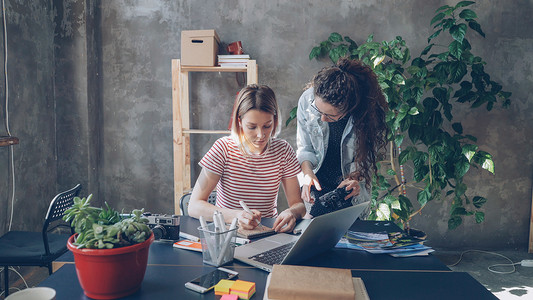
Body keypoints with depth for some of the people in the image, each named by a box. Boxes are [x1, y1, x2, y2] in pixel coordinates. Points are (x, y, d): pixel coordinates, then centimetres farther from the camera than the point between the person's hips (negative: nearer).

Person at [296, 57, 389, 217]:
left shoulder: (371, 111, -24)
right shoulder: (307, 99, -19)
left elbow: (366, 158, -9)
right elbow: (304, 148, -6)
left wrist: (353, 178, -27)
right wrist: (308, 173, -22)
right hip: (317, 185, 2)